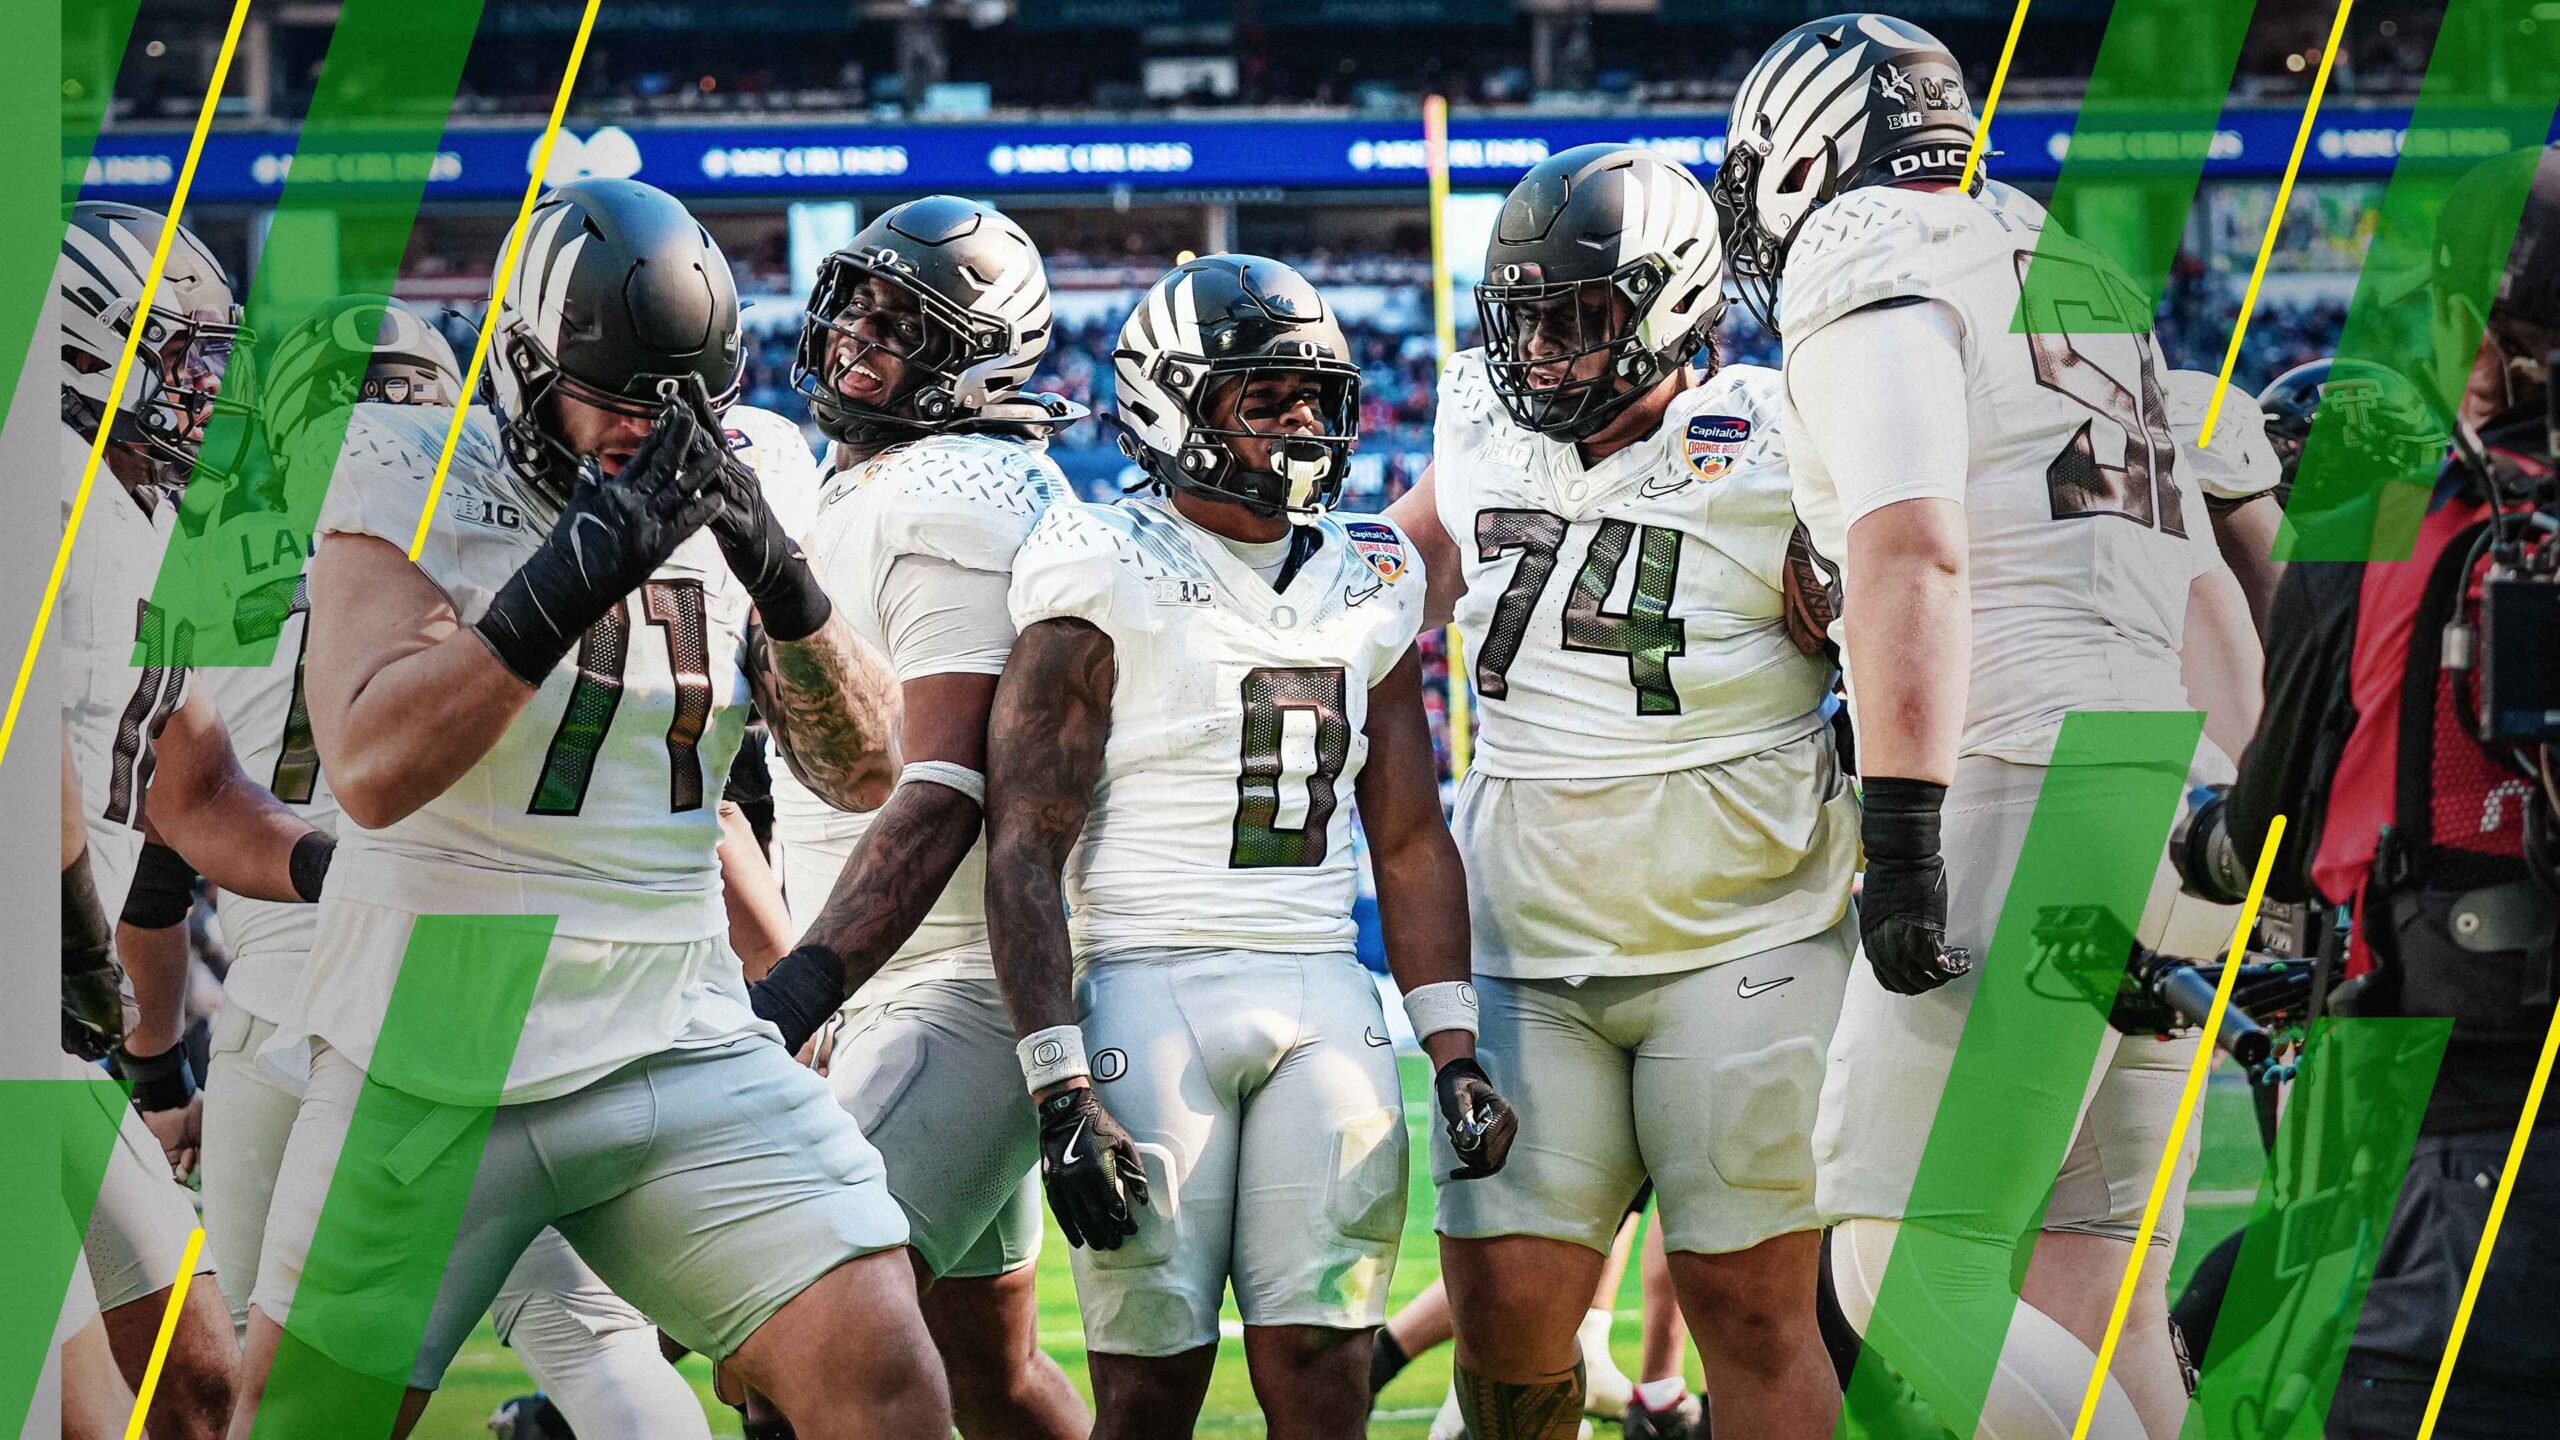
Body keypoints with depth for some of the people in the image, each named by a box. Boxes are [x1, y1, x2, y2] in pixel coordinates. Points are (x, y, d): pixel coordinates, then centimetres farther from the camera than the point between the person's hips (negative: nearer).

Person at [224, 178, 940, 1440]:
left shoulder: (732, 491, 7)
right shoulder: (414, 476, -7)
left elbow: (862, 772, 4)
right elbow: (372, 768, -19)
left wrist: (782, 583, -13)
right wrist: (574, 575, -26)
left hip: (682, 1043, 4)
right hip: (442, 1044, -3)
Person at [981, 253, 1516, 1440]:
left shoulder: (1367, 586, 13)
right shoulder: (1106, 579, -4)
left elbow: (1409, 839, 18)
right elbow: (1024, 851, -8)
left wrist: (1453, 1054, 9)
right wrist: (1060, 1091, -15)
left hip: (1321, 1000, 5)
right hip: (1150, 990, -4)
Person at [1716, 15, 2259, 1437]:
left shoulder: (1870, 256, 0)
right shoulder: (2088, 276, 27)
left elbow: (1914, 550, -15)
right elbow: (2207, 595, 25)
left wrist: (1902, 826, -19)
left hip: (2029, 788, -9)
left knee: (1911, 1278, -10)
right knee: (2092, 1295, 7)